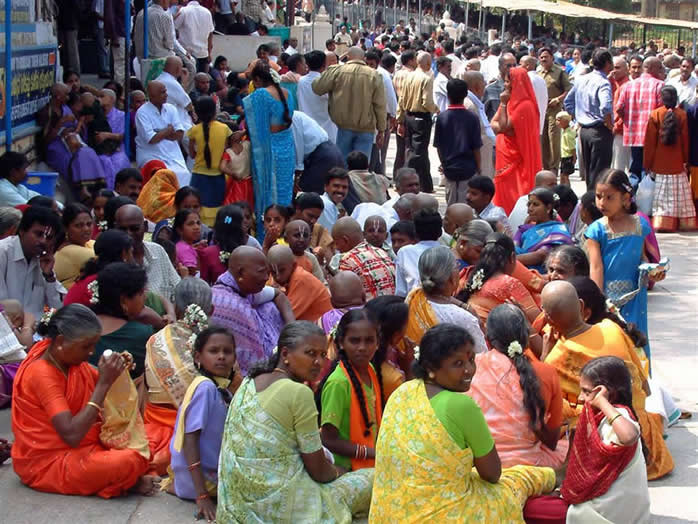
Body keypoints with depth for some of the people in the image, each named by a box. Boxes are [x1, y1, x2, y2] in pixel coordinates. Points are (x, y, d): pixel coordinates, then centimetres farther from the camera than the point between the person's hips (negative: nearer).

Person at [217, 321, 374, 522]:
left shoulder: (249, 383, 7)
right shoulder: (299, 393, -17)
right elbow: (319, 472, -12)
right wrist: (338, 472, 10)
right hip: (279, 506, -8)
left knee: (325, 453, 28)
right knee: (373, 479, 4)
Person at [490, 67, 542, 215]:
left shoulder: (524, 105, -18)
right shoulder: (511, 101, 11)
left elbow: (504, 127, -18)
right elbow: (494, 122, 11)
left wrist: (504, 104, -14)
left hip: (515, 160, -9)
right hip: (506, 156, 9)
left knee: (513, 194, -4)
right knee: (504, 193, 12)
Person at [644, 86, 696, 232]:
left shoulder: (655, 115, -9)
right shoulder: (682, 115, -6)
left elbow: (650, 142, -6)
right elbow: (686, 140, 0)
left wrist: (647, 163, 1)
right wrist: (686, 159, 12)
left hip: (659, 164, -1)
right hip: (677, 164, 1)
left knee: (662, 193, 5)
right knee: (678, 193, 11)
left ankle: (662, 223, 1)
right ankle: (684, 222, 16)